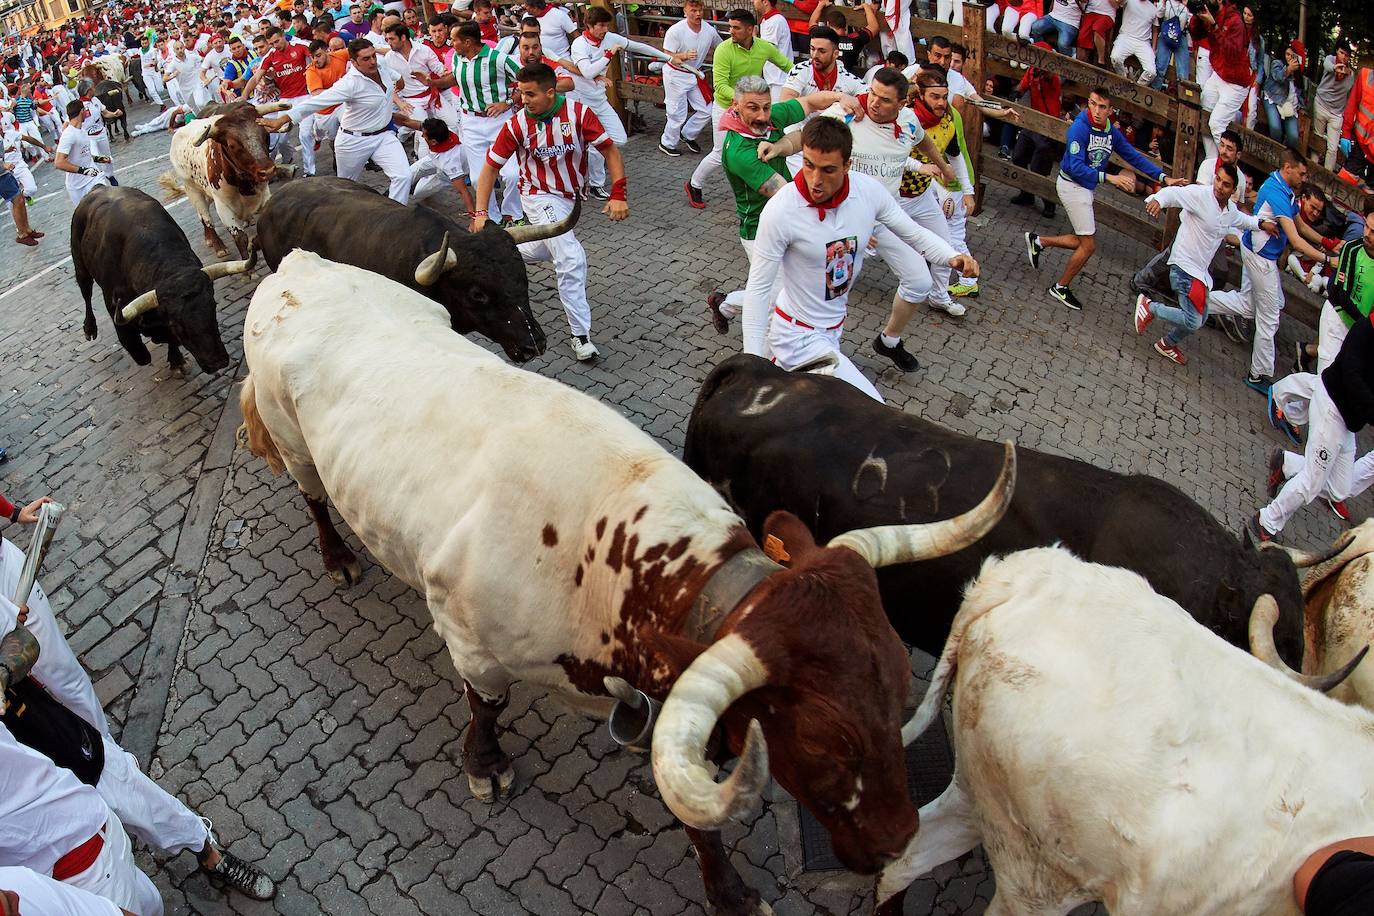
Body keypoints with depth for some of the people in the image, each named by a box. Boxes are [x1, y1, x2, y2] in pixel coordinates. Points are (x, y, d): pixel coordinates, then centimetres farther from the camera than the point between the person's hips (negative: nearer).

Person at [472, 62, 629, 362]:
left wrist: (618, 195, -24)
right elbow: (491, 167, -11)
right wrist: (480, 212, -20)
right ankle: (581, 334, -12)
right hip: (540, 197, -4)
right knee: (571, 259, -20)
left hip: (570, 195, 4)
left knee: (547, 250, 23)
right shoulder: (516, 125, -18)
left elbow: (609, 150, -14)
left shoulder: (578, 112, -18)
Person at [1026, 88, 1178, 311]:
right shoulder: (1080, 127, -21)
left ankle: (1038, 241, 27)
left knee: (1084, 241, 15)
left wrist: (1164, 178, -1)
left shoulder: (1112, 132, 0)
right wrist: (1110, 178, -34)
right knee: (1088, 245, -4)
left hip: (1087, 188, 8)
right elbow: (1076, 167, -28)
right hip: (1072, 185, -8)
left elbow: (1134, 157, 6)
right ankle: (1061, 287, 12)